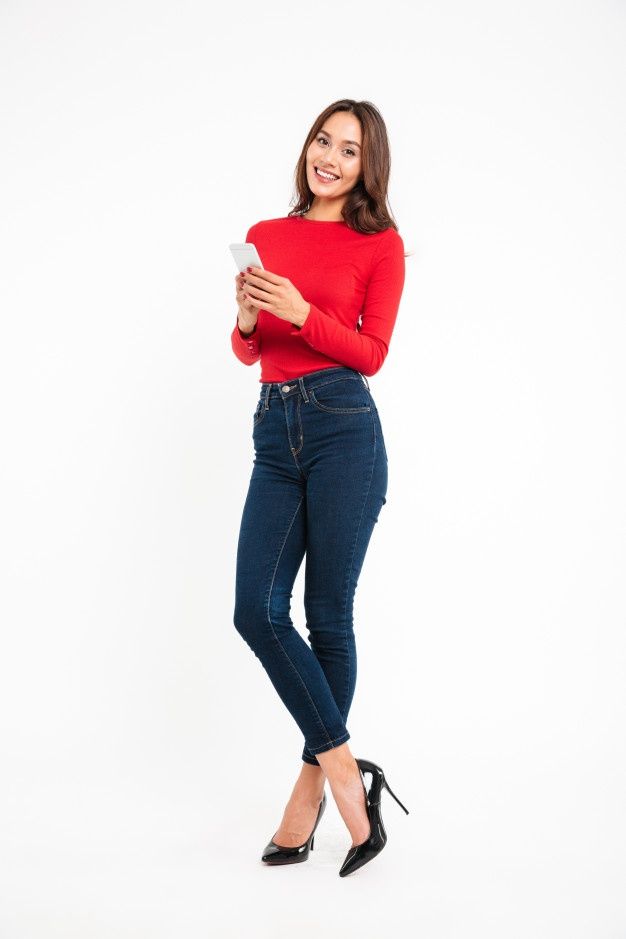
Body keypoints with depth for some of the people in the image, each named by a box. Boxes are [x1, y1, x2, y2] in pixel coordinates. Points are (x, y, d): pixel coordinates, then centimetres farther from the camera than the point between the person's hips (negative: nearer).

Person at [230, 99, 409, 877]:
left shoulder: (381, 244, 4)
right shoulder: (265, 236, 15)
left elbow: (371, 354, -1)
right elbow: (246, 351, 16)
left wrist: (302, 313, -15)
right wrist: (248, 318, -6)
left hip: (343, 427, -4)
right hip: (275, 431, 4)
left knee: (327, 617, 0)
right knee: (257, 611, -4)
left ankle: (313, 783, 17)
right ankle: (345, 769, 9)